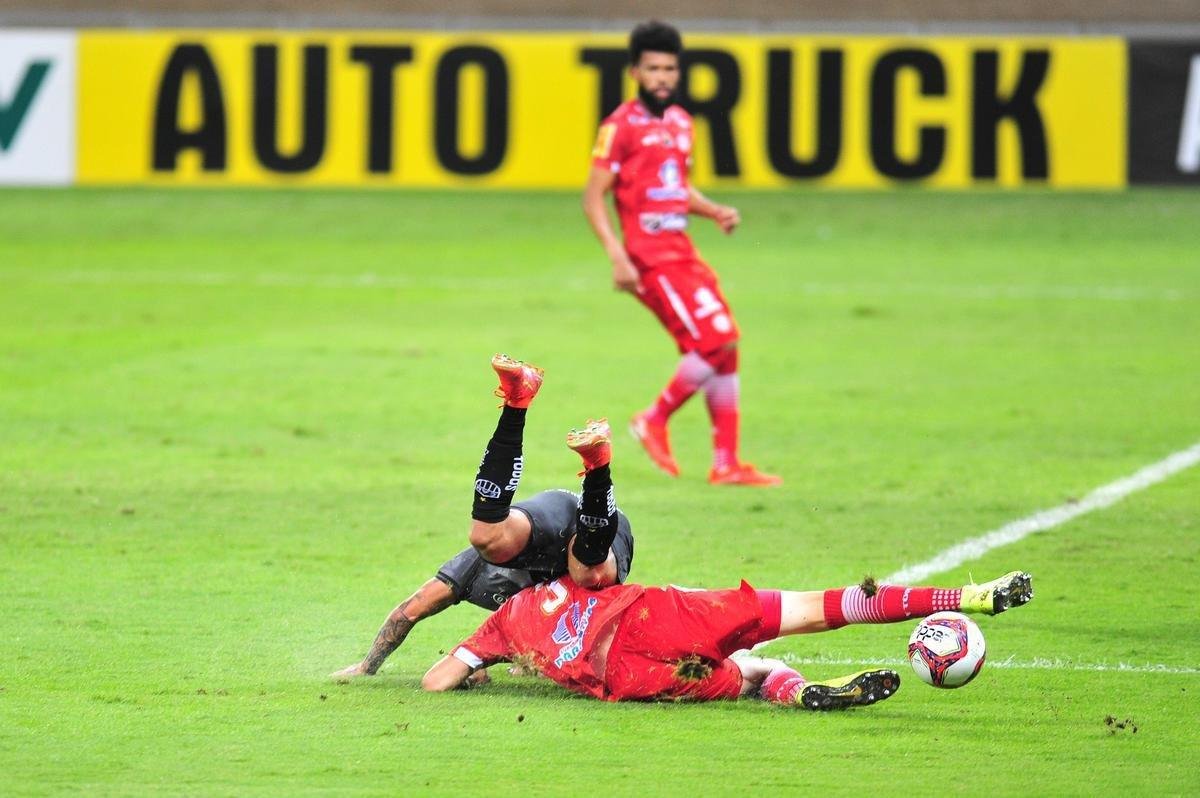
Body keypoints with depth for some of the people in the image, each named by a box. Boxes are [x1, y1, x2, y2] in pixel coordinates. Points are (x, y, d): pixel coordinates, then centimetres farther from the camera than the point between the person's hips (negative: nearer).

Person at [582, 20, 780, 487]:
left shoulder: (680, 122, 15)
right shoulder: (621, 127, -9)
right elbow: (593, 199, -10)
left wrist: (714, 211, 8)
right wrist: (617, 257, -19)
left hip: (683, 252, 8)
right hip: (651, 258, -8)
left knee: (725, 347, 5)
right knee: (716, 342, -15)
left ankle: (726, 464, 12)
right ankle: (655, 421, 4)